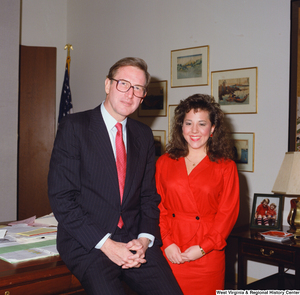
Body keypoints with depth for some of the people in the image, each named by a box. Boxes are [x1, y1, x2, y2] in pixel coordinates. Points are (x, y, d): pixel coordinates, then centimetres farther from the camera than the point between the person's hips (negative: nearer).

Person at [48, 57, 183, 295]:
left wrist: (144, 239, -2)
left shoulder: (144, 135, 12)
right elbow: (61, 198, -9)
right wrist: (106, 244, -14)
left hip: (134, 240, 4)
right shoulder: (74, 127, -4)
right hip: (86, 242, -3)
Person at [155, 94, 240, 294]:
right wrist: (167, 242, -7)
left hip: (207, 257, -1)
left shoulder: (225, 167, 3)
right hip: (170, 254, 1)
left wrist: (203, 248, -9)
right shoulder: (164, 162, 8)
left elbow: (228, 212, -2)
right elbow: (157, 206, 5)